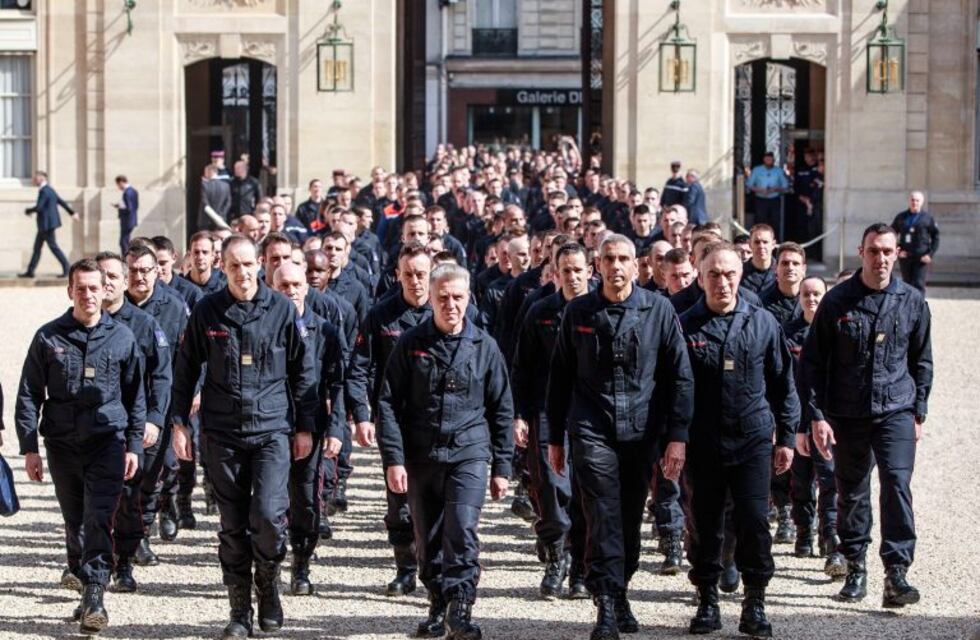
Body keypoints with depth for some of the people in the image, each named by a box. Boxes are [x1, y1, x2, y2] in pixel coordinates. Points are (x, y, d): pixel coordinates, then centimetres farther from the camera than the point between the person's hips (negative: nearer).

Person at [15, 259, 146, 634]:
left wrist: (134, 445, 5)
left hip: (108, 440, -1)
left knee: (99, 519, -12)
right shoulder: (48, 337, 3)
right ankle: (79, 569, 34)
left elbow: (135, 395, 10)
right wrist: (29, 448, -1)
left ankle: (93, 594, -15)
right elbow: (29, 395, 5)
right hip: (62, 443, 1)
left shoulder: (121, 337, 4)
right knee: (74, 519, 11)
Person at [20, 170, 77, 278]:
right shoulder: (49, 190, 14)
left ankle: (66, 268, -3)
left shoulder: (44, 191, -17)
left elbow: (38, 207, -23)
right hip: (46, 224, 10)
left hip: (47, 224, -10)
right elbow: (61, 202, 20)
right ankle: (30, 271, 13)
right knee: (37, 247, 11)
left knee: (53, 246, -6)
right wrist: (72, 213, 26)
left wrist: (28, 211, -4)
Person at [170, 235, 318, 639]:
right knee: (233, 526, 6)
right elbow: (186, 371, 10)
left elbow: (303, 371, 6)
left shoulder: (283, 310, 0)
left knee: (268, 515, -15)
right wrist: (179, 423, 6)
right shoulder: (206, 312, 3)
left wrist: (305, 426, 5)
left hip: (273, 430, -1)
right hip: (221, 434, 2)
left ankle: (268, 584, 11)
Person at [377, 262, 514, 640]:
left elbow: (501, 411, 9)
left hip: (469, 453, -1)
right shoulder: (411, 345, 3)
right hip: (422, 456, 1)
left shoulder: (484, 347, 4)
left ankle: (460, 609, -13)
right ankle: (438, 607, 24)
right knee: (428, 540, 8)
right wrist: (393, 459, -6)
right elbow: (388, 404, 2)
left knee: (462, 529, -17)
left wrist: (501, 467, 7)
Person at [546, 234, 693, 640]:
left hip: (641, 433, 1)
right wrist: (555, 438, 10)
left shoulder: (659, 310, 1)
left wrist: (676, 436, -6)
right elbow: (560, 377, 11)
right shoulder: (578, 313, 5)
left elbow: (680, 376, 1)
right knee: (603, 519, -10)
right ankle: (608, 606, -11)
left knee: (631, 520, 10)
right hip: (592, 432, -1)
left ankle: (618, 592, 28)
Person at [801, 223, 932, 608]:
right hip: (847, 414, 0)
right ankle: (855, 569, 23)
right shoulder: (837, 301, -2)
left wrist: (918, 413, 9)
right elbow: (813, 362, 2)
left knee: (897, 484, -15)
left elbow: (922, 361, 13)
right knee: (851, 493, 9)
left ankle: (897, 573, -16)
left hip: (896, 412, 0)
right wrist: (817, 415, -4)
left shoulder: (912, 301, 3)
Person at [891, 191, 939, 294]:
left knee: (918, 285, -11)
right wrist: (897, 250, -1)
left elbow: (936, 238, 2)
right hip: (904, 257, 4)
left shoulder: (928, 218, 0)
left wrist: (930, 254, -9)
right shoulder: (901, 217, 8)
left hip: (921, 259, -4)